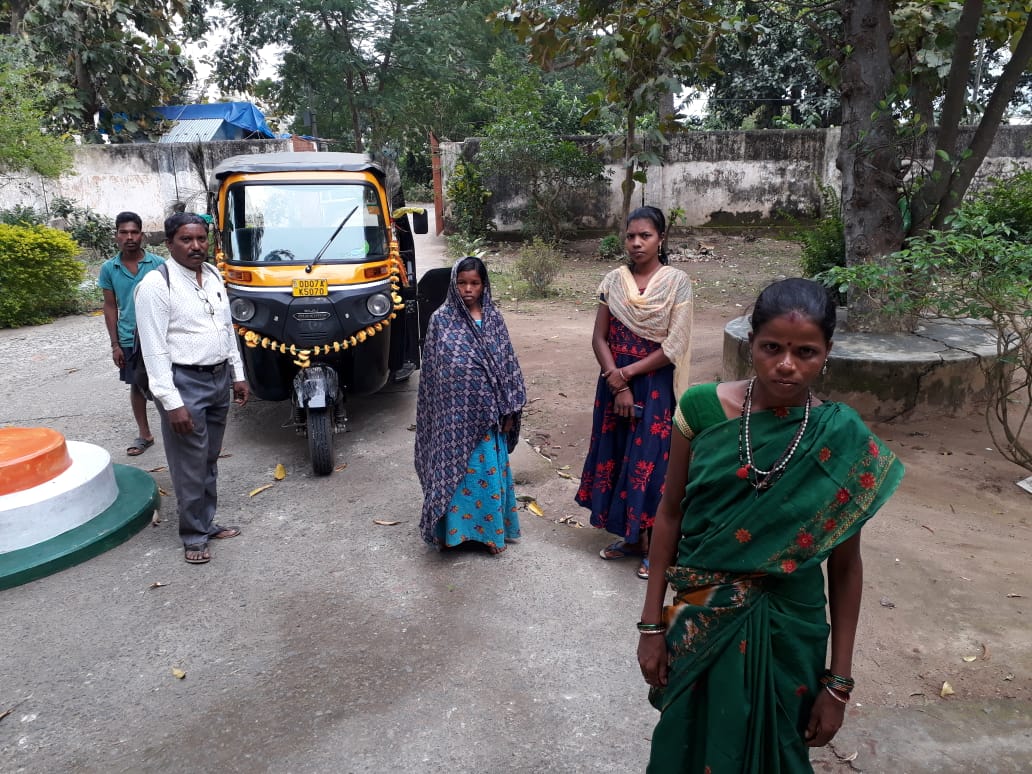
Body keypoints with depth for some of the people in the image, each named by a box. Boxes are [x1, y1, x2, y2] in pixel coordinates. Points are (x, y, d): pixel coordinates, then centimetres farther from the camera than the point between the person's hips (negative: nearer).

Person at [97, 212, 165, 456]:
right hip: (128, 340, 3)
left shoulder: (158, 264, -7)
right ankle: (144, 434, 26)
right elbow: (110, 307, 5)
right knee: (136, 386, 13)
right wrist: (115, 344, 1)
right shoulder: (109, 268, 1)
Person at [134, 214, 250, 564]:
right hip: (185, 383, -7)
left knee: (210, 460, 16)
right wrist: (171, 402, -19)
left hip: (219, 378, 7)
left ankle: (207, 522, 31)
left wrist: (238, 375, 14)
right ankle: (193, 535, 18)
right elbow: (154, 349, -16)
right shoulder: (156, 285, -14)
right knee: (191, 466, 2)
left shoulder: (214, 275, 8)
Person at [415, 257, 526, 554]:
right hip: (455, 414, -2)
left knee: (490, 471, 10)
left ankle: (491, 529, 25)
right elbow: (431, 372, -2)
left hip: (488, 414, 2)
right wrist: (439, 415, -5)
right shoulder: (441, 320, -3)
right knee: (454, 471, 5)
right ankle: (452, 528, 22)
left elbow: (507, 365, 5)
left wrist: (509, 411, 2)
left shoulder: (493, 318, 3)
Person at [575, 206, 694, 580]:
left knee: (650, 461, 3)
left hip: (654, 386, -4)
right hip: (615, 384, 4)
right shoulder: (613, 280, 2)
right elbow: (599, 338, -1)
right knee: (617, 456, 12)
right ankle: (630, 536, 30)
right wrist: (617, 383, -12)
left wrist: (627, 373, -13)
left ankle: (653, 545, 20)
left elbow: (674, 346, -13)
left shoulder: (677, 281, -8)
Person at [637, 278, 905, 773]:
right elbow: (670, 514, -5)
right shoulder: (702, 407, -13)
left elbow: (845, 566, -6)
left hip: (786, 631, 0)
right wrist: (652, 623, -3)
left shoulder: (843, 441, -13)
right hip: (697, 620, 1)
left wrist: (839, 682, -2)